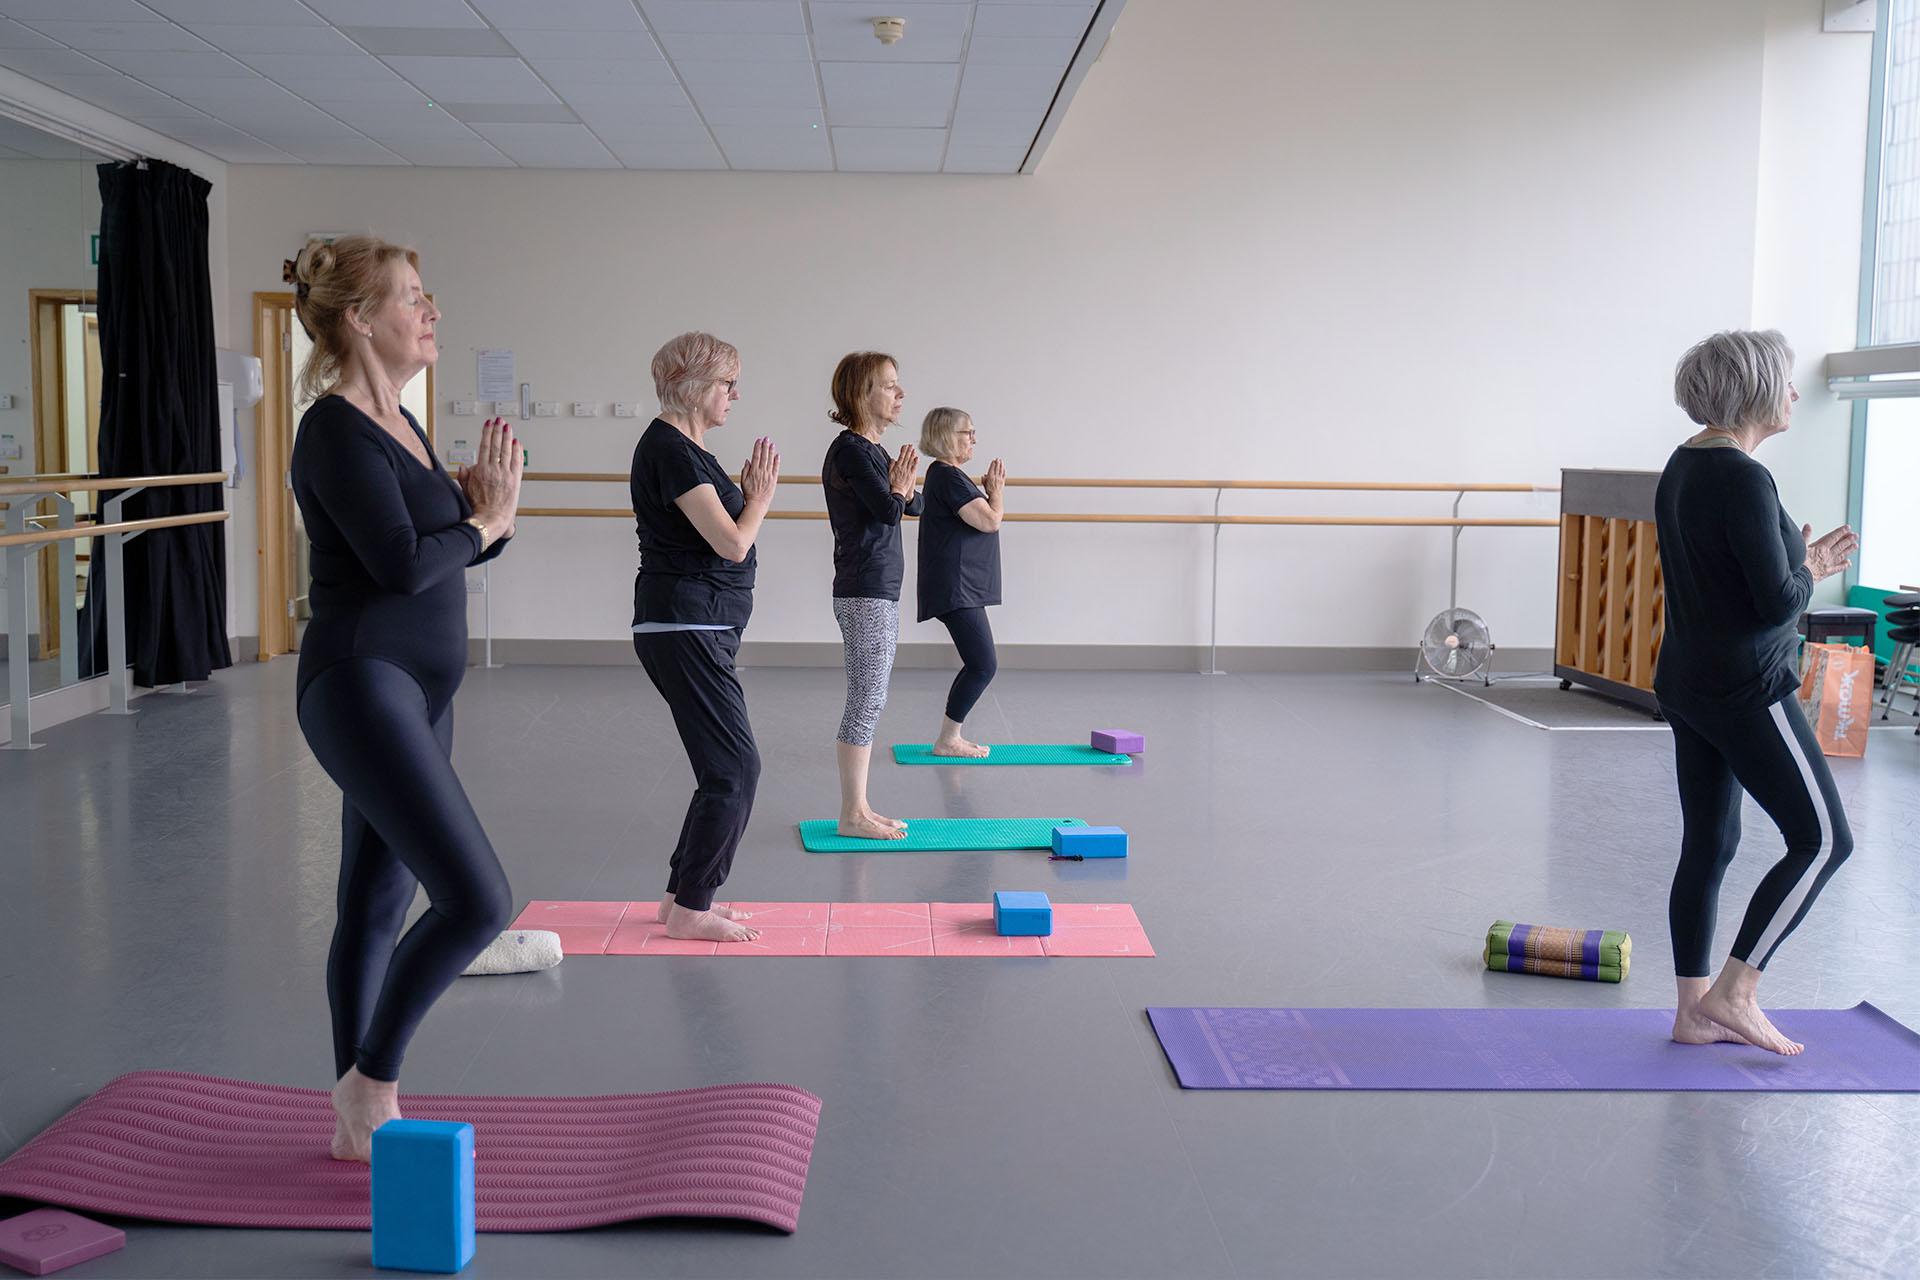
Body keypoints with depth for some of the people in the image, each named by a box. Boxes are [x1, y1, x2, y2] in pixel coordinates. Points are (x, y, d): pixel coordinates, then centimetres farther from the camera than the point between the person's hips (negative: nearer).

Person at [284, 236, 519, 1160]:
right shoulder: (336, 431, -14)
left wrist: (488, 512, -3)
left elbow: (447, 550, 18)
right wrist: (481, 522, -5)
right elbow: (404, 563, -23)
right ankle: (368, 1083, 4)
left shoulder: (399, 426, 14)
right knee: (477, 900, -14)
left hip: (419, 693, 9)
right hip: (361, 687, -9)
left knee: (379, 908, 14)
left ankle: (360, 1119, 24)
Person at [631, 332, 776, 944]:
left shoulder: (683, 446, 16)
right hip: (684, 627, -10)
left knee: (725, 770, 14)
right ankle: (690, 910, 2)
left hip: (704, 628, 10)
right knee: (735, 768, -7)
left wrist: (746, 495, 5)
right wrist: (761, 496, -2)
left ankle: (683, 894, 23)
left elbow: (725, 538, 19)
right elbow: (733, 544, -19)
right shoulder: (670, 450, -16)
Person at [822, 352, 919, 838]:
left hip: (880, 594, 10)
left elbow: (913, 504, 18)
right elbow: (889, 510, -21)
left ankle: (860, 808, 18)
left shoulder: (874, 450, 15)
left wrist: (903, 484, -3)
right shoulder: (851, 450, -14)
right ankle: (852, 814, 2)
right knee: (867, 702, -5)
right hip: (864, 593, -10)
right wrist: (898, 486, -2)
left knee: (869, 703, 12)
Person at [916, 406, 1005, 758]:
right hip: (956, 589, -11)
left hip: (963, 589, 11)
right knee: (984, 665, -11)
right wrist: (996, 491, -1)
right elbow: (990, 521, -19)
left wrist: (989, 492, 11)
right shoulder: (948, 478, -15)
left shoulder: (948, 476, 19)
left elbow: (982, 518, 27)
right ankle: (947, 740, -5)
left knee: (977, 665, 12)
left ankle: (952, 738, 17)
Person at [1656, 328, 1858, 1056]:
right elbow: (1776, 601, -22)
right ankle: (1732, 994, 2)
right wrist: (1808, 575, -2)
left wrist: (1800, 564, 13)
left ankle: (1695, 1013, 18)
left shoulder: (1681, 469, 10)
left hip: (1686, 683, 9)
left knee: (1707, 844, 12)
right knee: (1822, 838, 2)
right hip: (1745, 690, -9)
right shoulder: (1742, 479, -19)